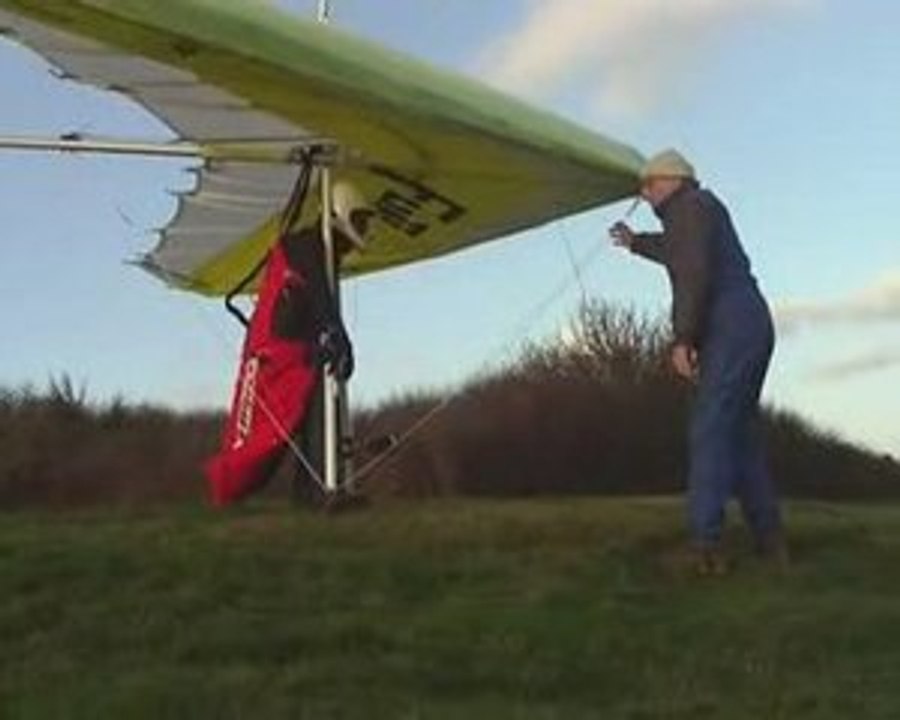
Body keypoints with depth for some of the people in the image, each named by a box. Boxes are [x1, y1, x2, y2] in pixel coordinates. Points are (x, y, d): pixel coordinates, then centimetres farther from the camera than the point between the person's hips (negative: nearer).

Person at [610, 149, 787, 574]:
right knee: (742, 432, 12)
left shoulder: (689, 204, -2)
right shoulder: (703, 210, 27)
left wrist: (683, 338, -22)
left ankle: (706, 546, -23)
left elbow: (695, 271, -17)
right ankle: (769, 541, 10)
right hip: (750, 327, 10)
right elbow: (677, 254, 50)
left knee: (709, 432, -16)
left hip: (729, 328, -10)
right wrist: (636, 242, 65)